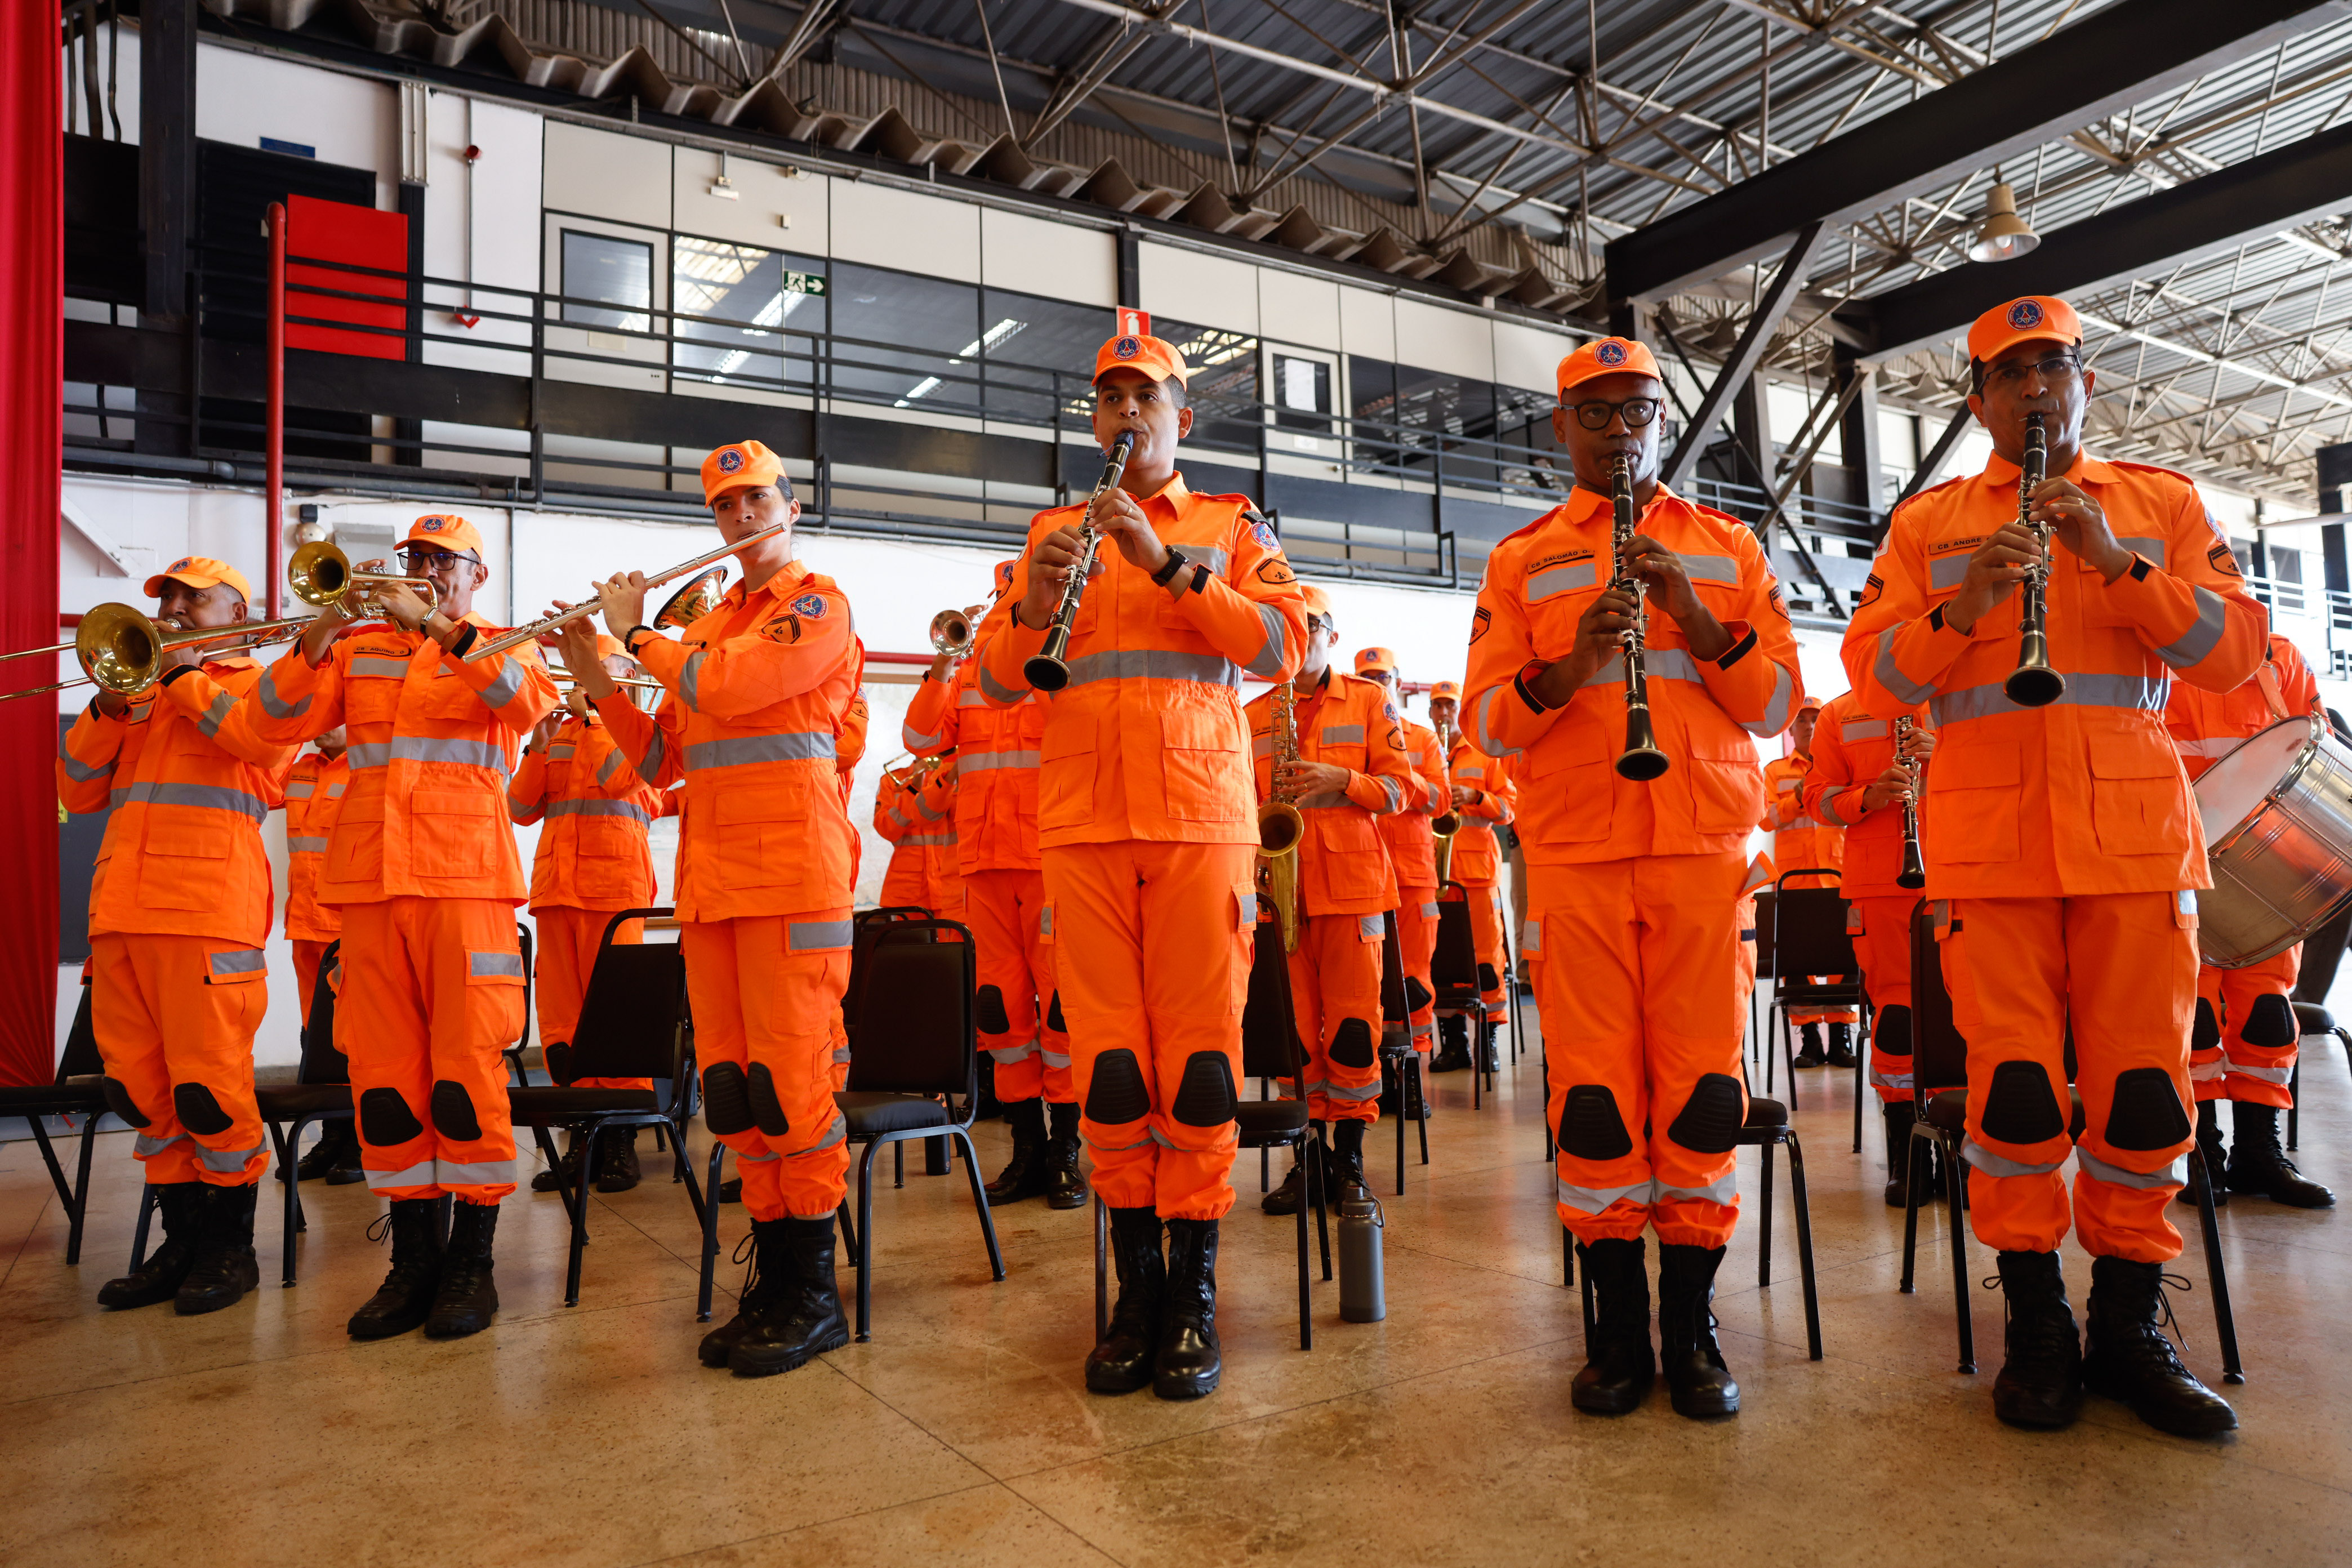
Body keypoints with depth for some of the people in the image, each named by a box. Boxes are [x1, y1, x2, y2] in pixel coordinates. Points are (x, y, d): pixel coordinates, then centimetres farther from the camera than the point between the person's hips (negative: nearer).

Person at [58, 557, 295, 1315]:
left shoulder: (256, 680, 9)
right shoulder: (140, 691, 25)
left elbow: (266, 737, -15)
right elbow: (79, 792, 19)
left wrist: (181, 675, -6)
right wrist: (107, 708, 4)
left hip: (207, 909, -6)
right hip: (121, 907, 7)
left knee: (209, 1083, -6)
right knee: (140, 1086, 7)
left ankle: (230, 1246, 5)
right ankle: (182, 1238, 18)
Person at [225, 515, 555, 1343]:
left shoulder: (501, 647, 11)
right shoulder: (359, 648, 19)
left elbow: (529, 702, -12)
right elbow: (272, 722, 8)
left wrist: (440, 627, -16)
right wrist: (316, 640, -6)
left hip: (466, 878, -4)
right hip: (370, 879, 4)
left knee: (467, 1071, -5)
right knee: (382, 1078, 5)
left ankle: (472, 1260, 5)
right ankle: (413, 1260, 16)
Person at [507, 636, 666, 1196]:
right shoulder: (557, 734, 21)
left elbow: (619, 777, -11)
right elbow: (520, 809, 15)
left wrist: (590, 716, -4)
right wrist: (537, 749, 2)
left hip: (614, 884, -5)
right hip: (555, 885, 5)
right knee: (561, 1017, 4)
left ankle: (621, 1141, 0)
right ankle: (581, 1135, 12)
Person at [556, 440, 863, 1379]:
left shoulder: (818, 604, 1)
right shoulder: (707, 624, 23)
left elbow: (725, 687, -15)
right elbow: (661, 760, 19)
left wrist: (633, 633, 0)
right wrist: (593, 677, 9)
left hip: (791, 869, -7)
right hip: (710, 875, 7)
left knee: (790, 1081, -6)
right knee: (732, 1089, 7)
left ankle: (814, 1293, 4)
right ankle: (772, 1275, 18)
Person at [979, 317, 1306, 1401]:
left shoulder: (1231, 528, 14)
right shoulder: (1053, 534, 18)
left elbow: (1280, 647, -3)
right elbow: (997, 685, 12)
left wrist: (1168, 565, -12)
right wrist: (1032, 609, -9)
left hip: (1200, 813, -2)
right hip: (1081, 821, 2)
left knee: (1198, 1047, -3)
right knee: (1107, 1053, 1)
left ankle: (1194, 1297, 7)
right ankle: (1135, 1288, 13)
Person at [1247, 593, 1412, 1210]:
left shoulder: (1369, 700, 10)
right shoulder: (1252, 715, 16)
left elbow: (1398, 787, 4)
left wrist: (1341, 779, -13)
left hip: (1351, 877, -2)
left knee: (1352, 1019, -3)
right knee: (1293, 1021, 2)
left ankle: (1349, 1153, 8)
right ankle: (1306, 1154, 11)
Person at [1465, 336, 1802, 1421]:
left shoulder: (1729, 550, 16)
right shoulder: (1521, 561, 13)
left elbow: (1778, 704, 8)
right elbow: (1487, 723, 5)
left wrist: (1695, 617, -7)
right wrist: (1573, 663, -14)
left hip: (1704, 844, 1)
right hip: (1572, 852, 0)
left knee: (1701, 1081, -1)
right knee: (1594, 1086, -1)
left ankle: (1691, 1325, 13)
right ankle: (1619, 1327, 12)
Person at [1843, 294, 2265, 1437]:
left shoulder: (2163, 504, 15)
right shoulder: (1928, 522, 13)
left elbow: (2234, 654, 4)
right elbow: (1871, 673, 3)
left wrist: (2117, 562, -9)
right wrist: (1962, 604, -15)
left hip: (2136, 833, 1)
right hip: (1990, 839, -1)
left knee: (2141, 1079, 1)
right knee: (2014, 1080, -2)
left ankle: (2131, 1325, 15)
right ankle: (2036, 1323, 11)